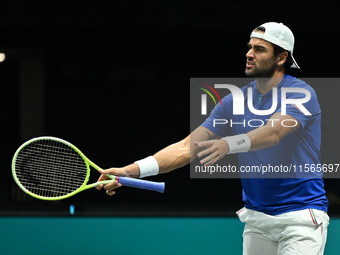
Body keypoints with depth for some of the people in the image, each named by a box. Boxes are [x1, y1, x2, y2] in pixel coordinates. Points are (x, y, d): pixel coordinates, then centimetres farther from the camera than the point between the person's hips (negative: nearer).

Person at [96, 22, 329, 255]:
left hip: (301, 217, -5)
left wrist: (229, 144, -48)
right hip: (257, 217, 5)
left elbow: (273, 133, -29)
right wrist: (134, 170, -10)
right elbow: (189, 147, 2)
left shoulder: (301, 93, -10)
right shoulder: (234, 102, 7)